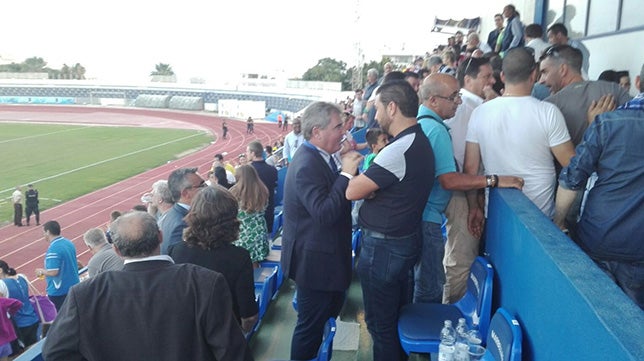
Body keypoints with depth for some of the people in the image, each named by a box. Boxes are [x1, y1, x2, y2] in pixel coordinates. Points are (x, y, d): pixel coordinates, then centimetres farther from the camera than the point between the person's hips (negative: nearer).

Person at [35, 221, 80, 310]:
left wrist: (41, 271, -5)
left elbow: (53, 272, -24)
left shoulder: (53, 249, -21)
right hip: (74, 287, 8)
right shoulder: (69, 243, 4)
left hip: (59, 291, -8)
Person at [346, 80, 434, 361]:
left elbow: (352, 192, -25)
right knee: (398, 314, 26)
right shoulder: (420, 141, 6)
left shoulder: (399, 150, -26)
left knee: (381, 324, 8)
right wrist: (368, 184, -6)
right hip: (407, 240, 10)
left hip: (383, 247, -10)